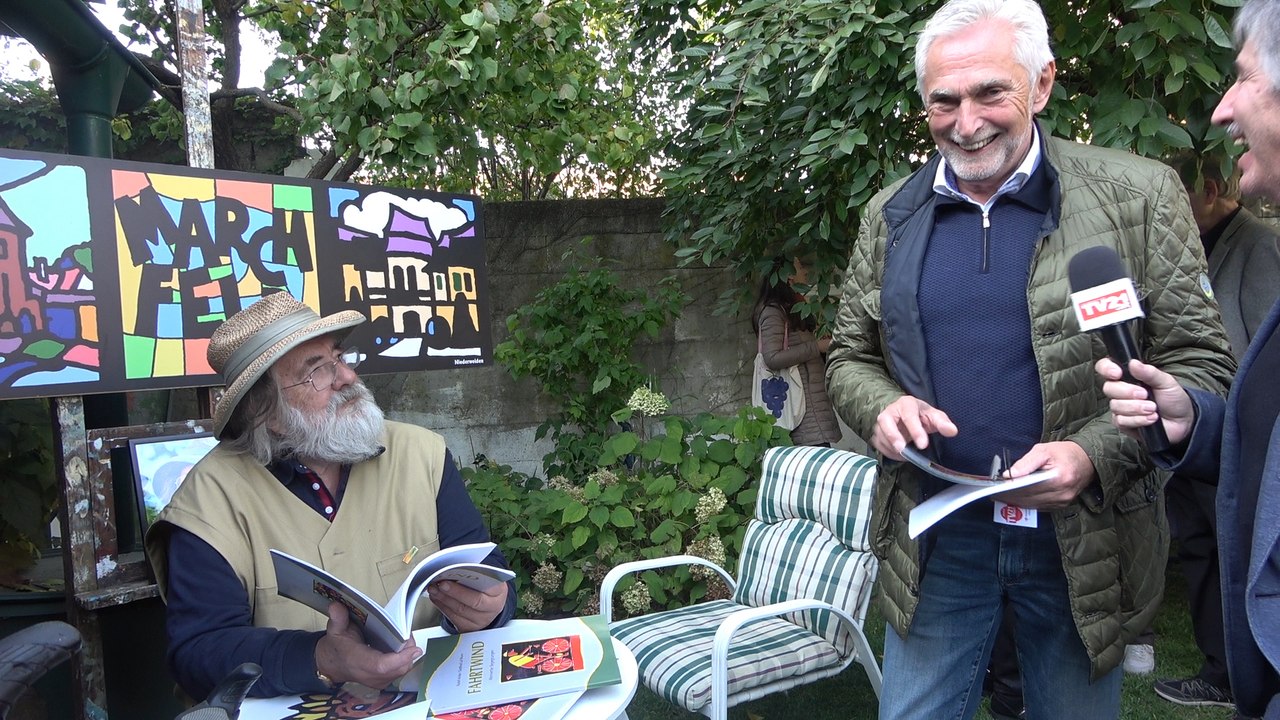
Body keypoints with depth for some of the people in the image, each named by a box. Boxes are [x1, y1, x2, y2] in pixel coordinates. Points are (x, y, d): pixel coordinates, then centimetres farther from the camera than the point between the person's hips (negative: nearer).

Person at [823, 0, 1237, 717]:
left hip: (1082, 542, -1)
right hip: (934, 537, 2)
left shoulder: (1139, 195, -5)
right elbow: (850, 356, 10)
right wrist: (882, 407, -12)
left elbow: (1200, 362, -5)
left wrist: (1095, 453, -21)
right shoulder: (891, 214, 4)